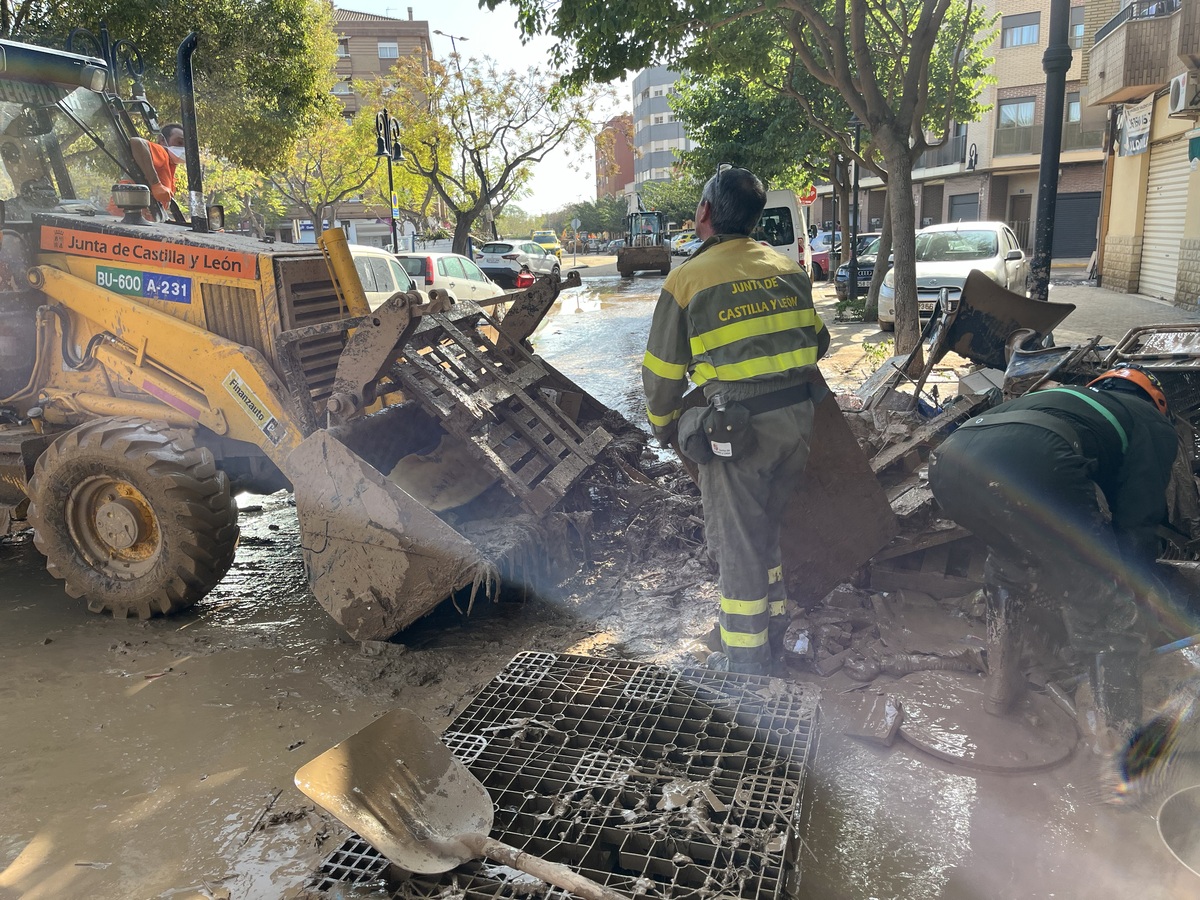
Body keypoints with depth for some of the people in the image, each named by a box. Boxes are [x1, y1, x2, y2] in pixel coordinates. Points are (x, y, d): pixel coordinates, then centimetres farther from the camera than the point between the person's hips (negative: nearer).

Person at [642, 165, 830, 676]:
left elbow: (662, 370, -2)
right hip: (798, 416, 6)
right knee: (769, 527, 23)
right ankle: (771, 628, 38)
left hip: (737, 427, -6)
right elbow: (817, 341, 18)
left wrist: (662, 425, 15)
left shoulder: (686, 280, -6)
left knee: (736, 539, 7)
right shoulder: (787, 268, 10)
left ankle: (746, 660, 19)